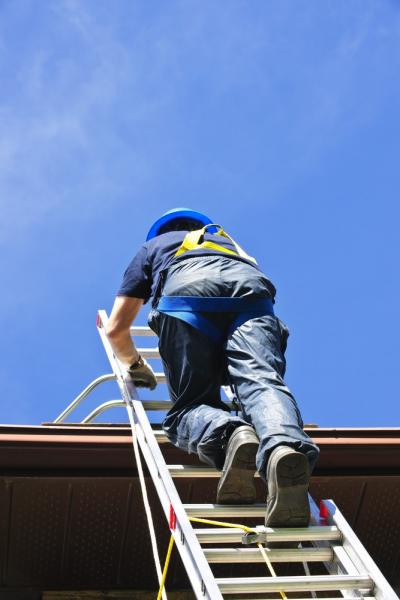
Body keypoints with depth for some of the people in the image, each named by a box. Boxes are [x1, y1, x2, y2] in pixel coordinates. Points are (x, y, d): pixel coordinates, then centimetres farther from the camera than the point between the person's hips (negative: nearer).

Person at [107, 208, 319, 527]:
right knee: (262, 381, -19)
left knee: (191, 404, 0)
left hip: (187, 294, -2)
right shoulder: (227, 240, 48)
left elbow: (116, 329, 34)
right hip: (251, 293, 2)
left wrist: (135, 365, 53)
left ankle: (229, 435, -35)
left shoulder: (152, 247, 41)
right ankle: (284, 445, -53)